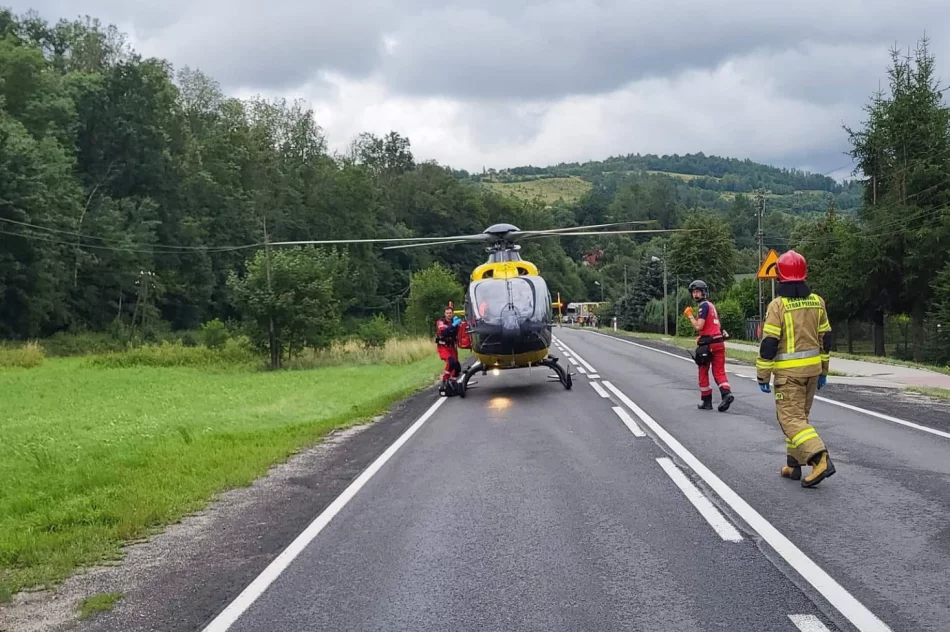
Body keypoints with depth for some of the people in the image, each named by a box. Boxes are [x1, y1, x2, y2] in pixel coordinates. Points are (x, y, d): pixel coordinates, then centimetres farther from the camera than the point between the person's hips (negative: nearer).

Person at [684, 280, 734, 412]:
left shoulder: (704, 305, -11)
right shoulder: (712, 305, 16)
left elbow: (698, 326, -19)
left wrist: (690, 315, -5)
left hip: (708, 344, -7)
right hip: (718, 342, 8)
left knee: (703, 372, 7)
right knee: (719, 372, 5)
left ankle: (706, 401, 13)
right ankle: (727, 393, -18)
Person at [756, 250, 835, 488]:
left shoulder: (778, 305, -14)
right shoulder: (817, 302, 4)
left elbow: (769, 343, -14)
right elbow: (825, 339, 11)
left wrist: (763, 375, -6)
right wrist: (823, 370, 20)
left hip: (788, 372, -6)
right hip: (812, 368, 6)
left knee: (791, 417, -5)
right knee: (800, 415, 17)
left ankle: (821, 459, -21)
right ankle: (794, 464, 22)